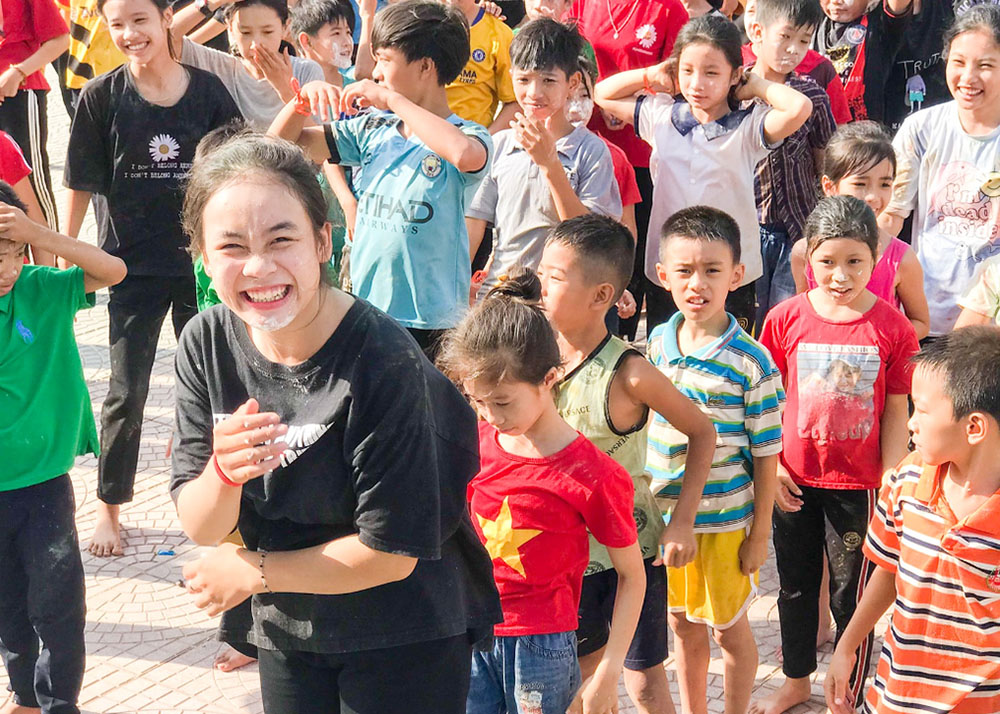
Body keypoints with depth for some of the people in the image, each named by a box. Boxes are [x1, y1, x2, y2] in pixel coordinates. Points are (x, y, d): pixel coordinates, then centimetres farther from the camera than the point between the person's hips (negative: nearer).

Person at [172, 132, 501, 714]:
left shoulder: (382, 360, -26)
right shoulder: (207, 343, -10)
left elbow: (392, 551, -21)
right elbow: (201, 527, -6)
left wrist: (253, 572, -9)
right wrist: (224, 473, -28)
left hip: (405, 638, -4)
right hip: (286, 627, 5)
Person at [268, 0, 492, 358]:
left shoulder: (468, 136, -9)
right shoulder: (372, 130, 9)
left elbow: (465, 155, -36)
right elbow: (282, 142, 14)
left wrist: (392, 99, -25)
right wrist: (303, 98, -7)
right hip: (364, 312, 6)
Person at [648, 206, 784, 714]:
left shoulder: (751, 362, -17)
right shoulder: (657, 343, -2)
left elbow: (766, 453, -12)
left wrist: (759, 533, -9)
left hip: (724, 519, -5)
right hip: (662, 513, 5)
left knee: (729, 629, 12)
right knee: (684, 628, 19)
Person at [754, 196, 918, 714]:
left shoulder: (892, 328, -11)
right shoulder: (786, 319, -8)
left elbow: (896, 413, -6)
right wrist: (771, 467, -4)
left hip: (858, 484, -2)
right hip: (794, 479, 2)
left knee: (851, 594, 9)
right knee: (795, 586, 19)